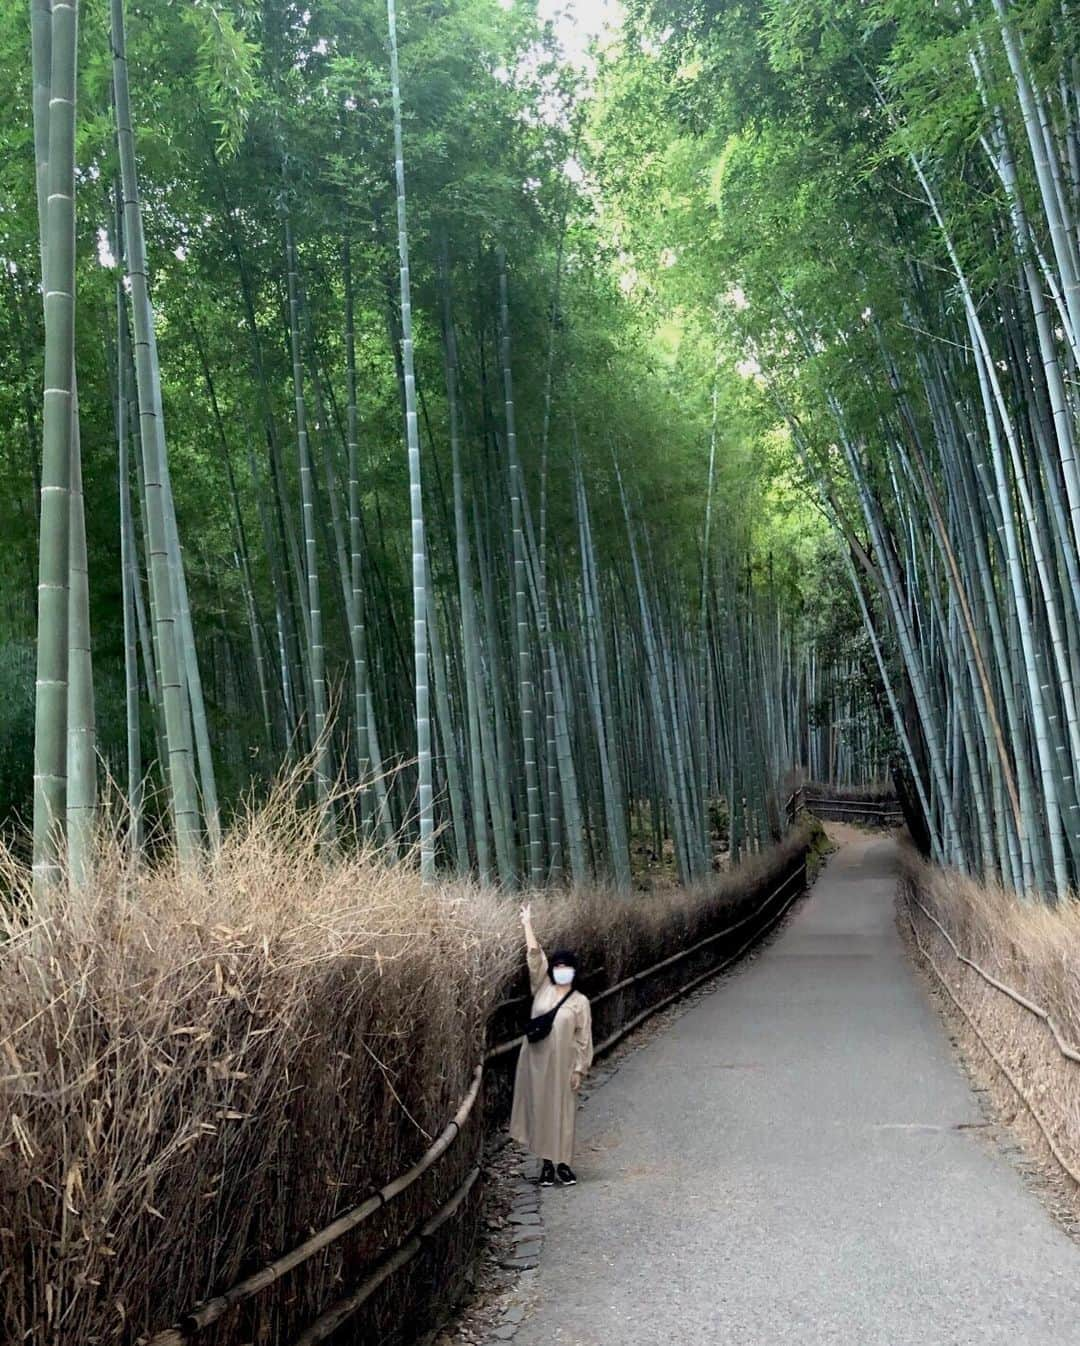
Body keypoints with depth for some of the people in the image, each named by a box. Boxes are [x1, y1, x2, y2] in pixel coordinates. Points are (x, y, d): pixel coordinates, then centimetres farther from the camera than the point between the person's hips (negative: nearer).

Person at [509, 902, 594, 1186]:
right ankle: (547, 1163, 18)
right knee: (540, 1108, 6)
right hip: (537, 1061, 2)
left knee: (563, 1111, 3)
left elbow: (584, 1039, -1)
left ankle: (563, 1163, 14)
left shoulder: (580, 1001, -2)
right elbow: (534, 956, -3)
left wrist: (579, 1069, -5)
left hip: (563, 1064, -2)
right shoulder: (542, 989, 2)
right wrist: (527, 924, -8)